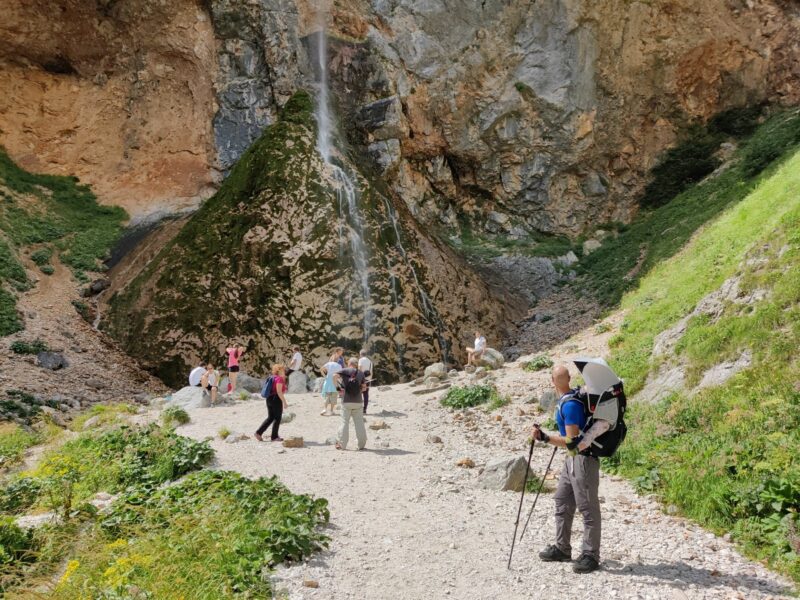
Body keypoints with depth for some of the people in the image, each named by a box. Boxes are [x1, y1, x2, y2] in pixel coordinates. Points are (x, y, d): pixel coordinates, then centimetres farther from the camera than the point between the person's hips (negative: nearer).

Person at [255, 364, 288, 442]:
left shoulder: (273, 378, 13)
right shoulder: (279, 379, -14)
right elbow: (279, 392, -20)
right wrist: (284, 402, -18)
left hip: (269, 399, 9)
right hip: (276, 399, -9)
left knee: (270, 417, 15)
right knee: (277, 418, 3)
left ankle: (258, 432, 9)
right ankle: (274, 436, 9)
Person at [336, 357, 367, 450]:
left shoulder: (344, 371, -3)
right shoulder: (360, 374, 5)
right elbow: (364, 387, 7)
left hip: (346, 402, -2)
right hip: (357, 402, 2)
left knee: (345, 423, 5)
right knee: (359, 423, 8)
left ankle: (342, 445, 7)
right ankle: (361, 445, 11)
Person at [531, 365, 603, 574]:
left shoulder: (569, 405, -23)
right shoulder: (575, 395, 5)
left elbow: (571, 441, -21)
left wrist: (545, 438, -19)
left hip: (583, 459, -10)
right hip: (573, 458, 10)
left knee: (588, 507, 0)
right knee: (562, 502, 16)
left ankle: (590, 555, 9)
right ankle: (562, 548, 25)